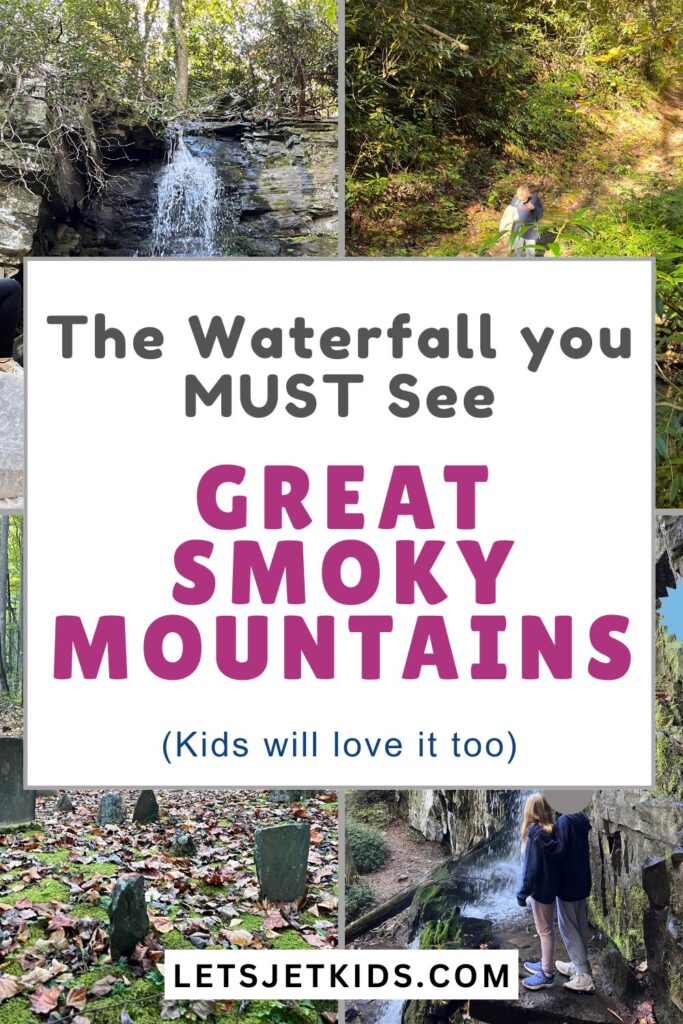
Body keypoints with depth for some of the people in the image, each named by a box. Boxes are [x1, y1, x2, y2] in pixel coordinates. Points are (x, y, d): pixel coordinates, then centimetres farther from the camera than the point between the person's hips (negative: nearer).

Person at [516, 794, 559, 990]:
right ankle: (545, 964, 34)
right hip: (551, 886, 8)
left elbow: (531, 866, -21)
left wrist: (523, 892, -14)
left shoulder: (534, 832, -22)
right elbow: (554, 859, 9)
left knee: (545, 931, 3)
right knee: (546, 929, 21)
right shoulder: (551, 830, 2)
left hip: (541, 888, -8)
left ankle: (547, 975, 13)